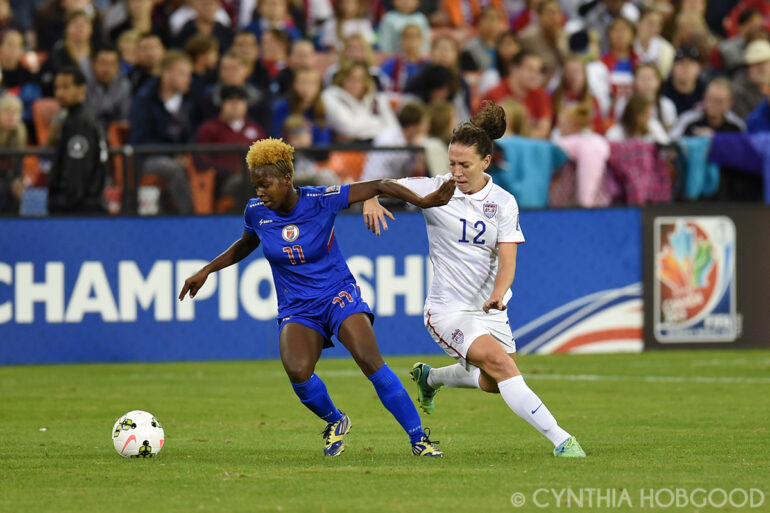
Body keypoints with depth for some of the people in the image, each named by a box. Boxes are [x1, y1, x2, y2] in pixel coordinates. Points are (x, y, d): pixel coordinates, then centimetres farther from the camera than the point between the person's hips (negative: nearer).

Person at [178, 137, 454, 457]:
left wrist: (423, 202, -18)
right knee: (297, 371, -27)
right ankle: (335, 422, 5)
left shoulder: (321, 201, -13)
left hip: (338, 296, -2)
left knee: (370, 361, -24)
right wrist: (206, 270, 16)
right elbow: (245, 245, 20)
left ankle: (419, 439, -14)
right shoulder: (256, 212, -3)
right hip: (296, 308, 2)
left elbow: (378, 187, -9)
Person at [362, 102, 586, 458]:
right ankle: (561, 440, -27)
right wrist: (371, 201, -30)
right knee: (500, 362, -23)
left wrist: (498, 294, -30)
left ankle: (430, 377, 44)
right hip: (448, 310, -5)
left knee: (494, 382, 15)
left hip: (487, 308, 5)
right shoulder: (435, 190, -9)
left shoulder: (503, 202, -4)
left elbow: (507, 260, -11)